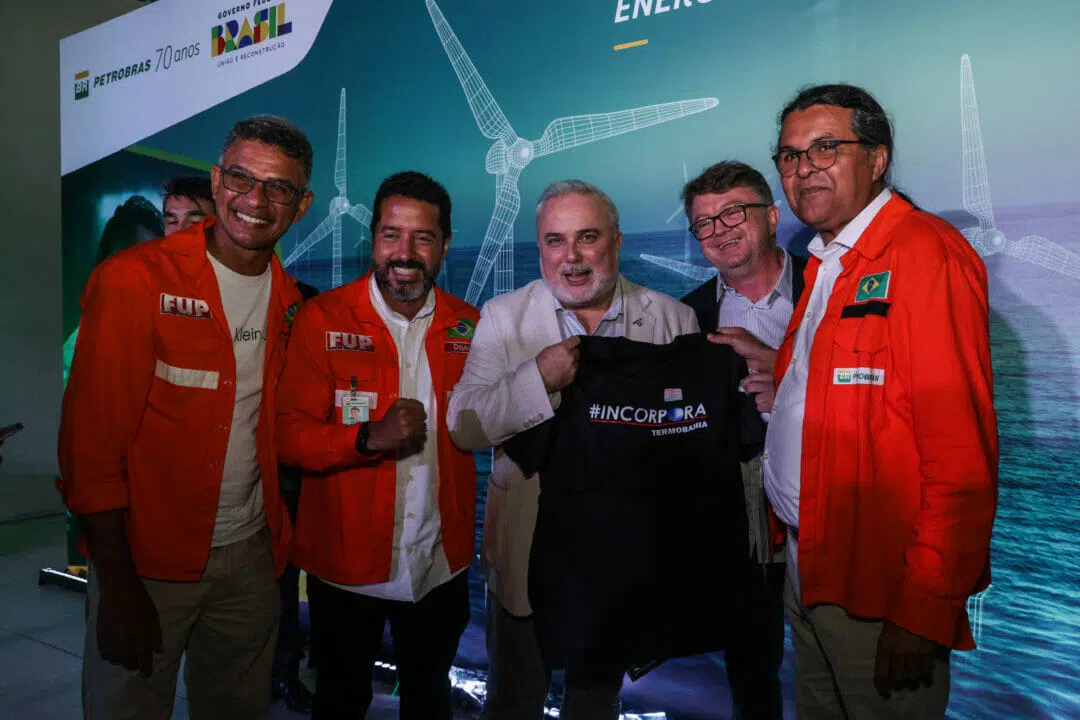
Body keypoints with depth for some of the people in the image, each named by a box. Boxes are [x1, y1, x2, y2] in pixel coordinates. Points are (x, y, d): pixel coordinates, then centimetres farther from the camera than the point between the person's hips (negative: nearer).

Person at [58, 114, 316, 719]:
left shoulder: (288, 299, 3)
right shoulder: (134, 281, -14)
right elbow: (92, 440, -14)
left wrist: (277, 533, 2)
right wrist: (119, 588, -15)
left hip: (251, 554, 5)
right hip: (148, 560, -5)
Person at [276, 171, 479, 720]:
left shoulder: (468, 326, -3)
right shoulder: (322, 319, -11)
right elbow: (288, 435, -14)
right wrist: (370, 438, -28)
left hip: (441, 564, 3)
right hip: (345, 562, -2)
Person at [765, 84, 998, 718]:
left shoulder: (926, 253, -16)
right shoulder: (827, 262, 12)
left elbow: (961, 456, -22)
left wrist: (924, 611, -21)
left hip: (880, 589, -8)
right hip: (810, 568, 9)